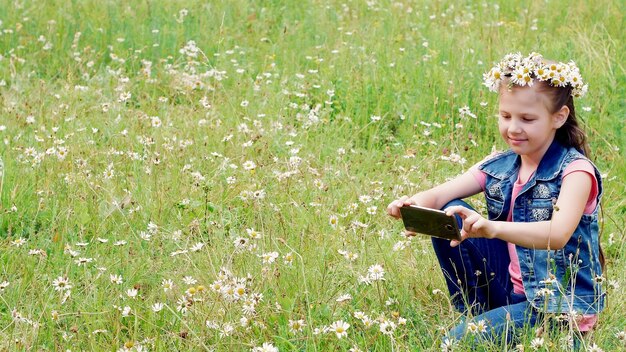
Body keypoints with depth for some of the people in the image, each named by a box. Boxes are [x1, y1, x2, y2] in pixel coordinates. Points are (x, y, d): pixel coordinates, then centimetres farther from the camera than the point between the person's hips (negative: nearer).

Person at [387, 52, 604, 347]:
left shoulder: (575, 170, -15)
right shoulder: (497, 167, 5)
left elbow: (558, 234, -32)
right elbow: (438, 195, -8)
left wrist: (493, 228, -49)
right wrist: (412, 204, -34)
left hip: (559, 305, -7)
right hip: (509, 289, 7)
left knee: (458, 341, -27)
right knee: (450, 214, -7)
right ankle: (477, 313, 2)